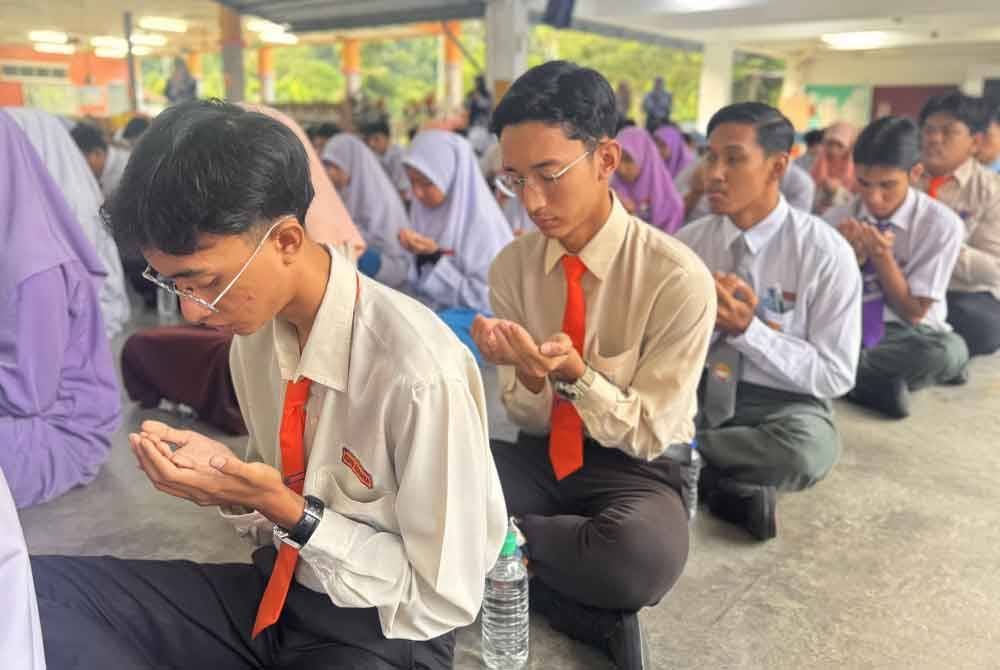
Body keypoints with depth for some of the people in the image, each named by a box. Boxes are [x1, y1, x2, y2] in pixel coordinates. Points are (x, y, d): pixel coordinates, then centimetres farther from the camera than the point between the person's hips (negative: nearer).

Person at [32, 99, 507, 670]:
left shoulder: (420, 373, -29)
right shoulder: (256, 328, -6)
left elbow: (445, 600, -18)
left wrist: (287, 511, -24)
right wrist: (227, 479, -13)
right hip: (276, 589, 6)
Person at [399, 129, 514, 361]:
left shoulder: (481, 221, -17)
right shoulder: (425, 210, 2)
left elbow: (486, 298, -15)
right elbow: (423, 288, 12)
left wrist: (435, 258, -20)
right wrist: (420, 256, -9)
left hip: (480, 319, -6)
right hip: (442, 310, 6)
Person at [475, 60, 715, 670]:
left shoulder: (678, 278, -19)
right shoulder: (512, 266, -5)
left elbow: (648, 432, -15)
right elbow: (528, 418, -3)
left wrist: (575, 374, -33)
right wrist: (529, 378, -27)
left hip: (635, 468, -3)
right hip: (543, 455, 4)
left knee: (642, 555, -39)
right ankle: (595, 617, -14)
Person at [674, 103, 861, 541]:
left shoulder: (825, 254, -13)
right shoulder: (687, 242, -1)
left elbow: (836, 375, -11)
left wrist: (749, 330, -24)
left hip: (779, 402, -2)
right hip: (695, 388, 3)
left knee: (806, 452, -37)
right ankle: (728, 487, -12)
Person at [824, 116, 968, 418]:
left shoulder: (941, 225, -12)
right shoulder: (836, 220, -4)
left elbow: (913, 312, -8)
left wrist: (882, 257, -23)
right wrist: (851, 258, -20)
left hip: (904, 333, -1)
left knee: (948, 350, -37)